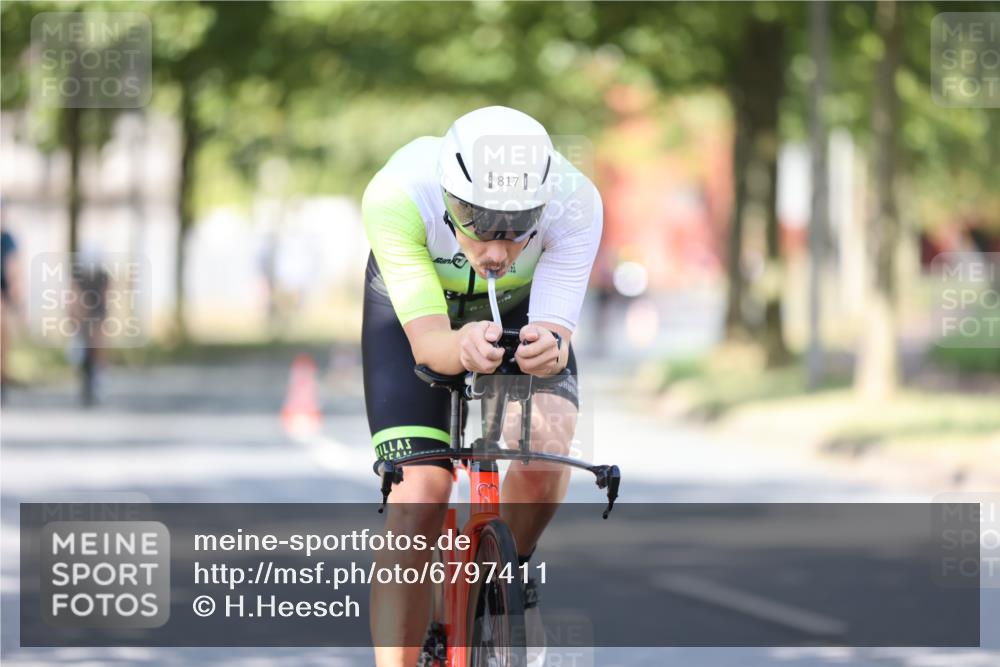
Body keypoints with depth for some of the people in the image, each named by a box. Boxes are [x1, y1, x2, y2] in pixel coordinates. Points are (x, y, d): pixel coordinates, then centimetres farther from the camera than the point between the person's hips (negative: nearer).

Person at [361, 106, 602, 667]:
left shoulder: (574, 202, -36)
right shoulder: (397, 195, -39)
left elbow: (558, 331, -37)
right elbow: (426, 341, -39)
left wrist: (549, 348, -61)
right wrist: (462, 347, -62)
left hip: (523, 310, 1)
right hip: (415, 308, -1)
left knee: (548, 438, -28)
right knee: (417, 498, -19)